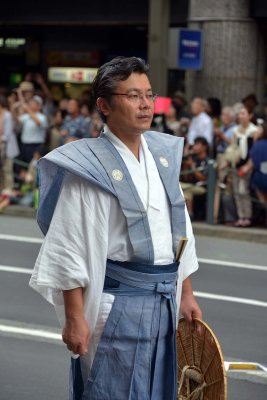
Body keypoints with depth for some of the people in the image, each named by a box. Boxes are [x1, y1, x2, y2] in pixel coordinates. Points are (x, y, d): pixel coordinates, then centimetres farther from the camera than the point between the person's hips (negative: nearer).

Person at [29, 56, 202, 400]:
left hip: (164, 300, 7)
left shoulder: (162, 154, 8)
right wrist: (74, 318, -16)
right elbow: (71, 249, -13)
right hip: (117, 303, -7)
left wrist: (186, 294, 15)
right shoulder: (90, 165, -12)